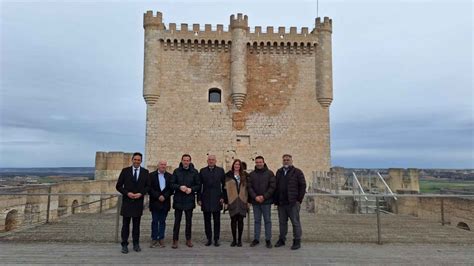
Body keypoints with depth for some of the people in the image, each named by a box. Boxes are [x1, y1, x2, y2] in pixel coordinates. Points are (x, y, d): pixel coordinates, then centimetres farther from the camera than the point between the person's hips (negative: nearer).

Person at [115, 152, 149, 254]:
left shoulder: (145, 172, 3)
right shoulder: (125, 171, -1)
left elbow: (148, 186, 5)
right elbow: (118, 186, 0)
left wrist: (141, 193, -11)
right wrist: (127, 193, -13)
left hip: (138, 202, 1)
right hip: (127, 201, -1)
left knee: (137, 224, 10)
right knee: (125, 224, 3)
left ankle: (136, 244, 20)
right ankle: (124, 245, 13)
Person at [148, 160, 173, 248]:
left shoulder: (169, 176, 6)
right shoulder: (151, 175, 1)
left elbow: (171, 189, 1)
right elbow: (149, 188, -5)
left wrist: (164, 196, -13)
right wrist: (158, 196, -13)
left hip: (165, 202, 1)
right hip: (155, 202, -1)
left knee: (162, 221, 8)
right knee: (154, 222, 4)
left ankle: (161, 239, 15)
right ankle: (154, 239, 13)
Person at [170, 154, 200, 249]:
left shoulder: (194, 172, 2)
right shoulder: (176, 171, 3)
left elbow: (198, 185, 3)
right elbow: (172, 184, 0)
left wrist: (191, 189, -14)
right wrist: (179, 187, -17)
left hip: (189, 200, 1)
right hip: (178, 200, -1)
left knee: (189, 220, 11)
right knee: (177, 221, 3)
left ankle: (188, 239, 22)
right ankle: (175, 240, 11)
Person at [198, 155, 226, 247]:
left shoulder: (220, 170, 6)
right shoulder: (202, 171, 7)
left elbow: (224, 185, 5)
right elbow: (199, 186, 6)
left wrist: (223, 197, -3)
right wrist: (199, 199, 1)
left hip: (217, 200, -1)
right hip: (205, 200, 1)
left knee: (217, 221, 3)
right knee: (207, 221, 6)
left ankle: (216, 240, 13)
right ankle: (209, 239, 16)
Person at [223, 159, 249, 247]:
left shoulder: (244, 175, 8)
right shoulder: (228, 175, 2)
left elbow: (247, 188, 9)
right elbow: (225, 188, 0)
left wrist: (248, 200, 4)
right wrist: (226, 201, -6)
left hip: (242, 201, 1)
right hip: (232, 201, -1)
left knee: (240, 220, 5)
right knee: (233, 220, 4)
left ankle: (239, 240, 15)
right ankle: (234, 240, 15)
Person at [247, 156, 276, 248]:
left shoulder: (269, 173, 0)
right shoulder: (251, 174, 7)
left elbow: (272, 186, -5)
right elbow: (249, 187, 3)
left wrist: (264, 196, -12)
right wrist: (255, 197, -11)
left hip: (266, 201, -2)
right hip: (255, 201, 2)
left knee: (267, 220, 5)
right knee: (257, 221, 10)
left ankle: (268, 240, 13)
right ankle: (256, 239, 19)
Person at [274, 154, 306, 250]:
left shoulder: (297, 172, -1)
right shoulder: (279, 172, 14)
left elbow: (302, 186, -5)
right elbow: (276, 186, 16)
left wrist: (299, 200, -10)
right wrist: (276, 200, 9)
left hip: (293, 203, -5)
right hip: (281, 202, 5)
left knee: (295, 222, 1)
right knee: (282, 222, 13)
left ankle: (297, 241, 10)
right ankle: (282, 239, 24)